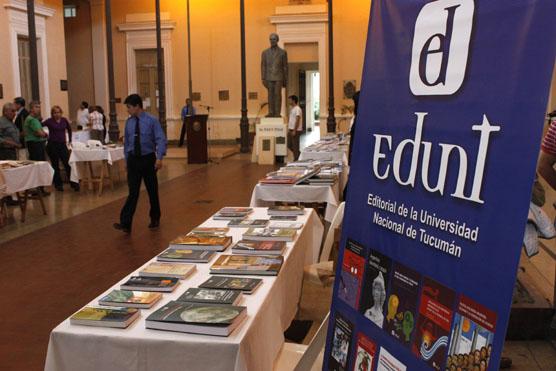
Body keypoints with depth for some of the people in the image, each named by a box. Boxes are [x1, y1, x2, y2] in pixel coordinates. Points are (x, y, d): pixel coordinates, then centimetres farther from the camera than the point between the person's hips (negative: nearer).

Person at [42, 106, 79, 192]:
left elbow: (69, 129, 22)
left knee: (68, 164, -4)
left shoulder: (64, 120, 6)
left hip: (62, 145, 2)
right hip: (52, 145, -2)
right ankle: (58, 185, 14)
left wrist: (70, 140, 21)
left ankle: (74, 183, -1)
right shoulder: (49, 121, -3)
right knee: (55, 166, 6)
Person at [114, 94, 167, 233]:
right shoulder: (129, 122, 5)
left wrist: (159, 157, -25)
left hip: (148, 159, -2)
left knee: (152, 190, 11)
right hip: (133, 159, 2)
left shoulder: (152, 121, -7)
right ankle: (125, 223, -11)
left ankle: (155, 219, 29)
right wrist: (127, 160, 12)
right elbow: (126, 142, 13)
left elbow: (161, 139, -13)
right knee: (133, 192, -6)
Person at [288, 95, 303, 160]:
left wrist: (294, 131, -21)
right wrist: (289, 129, 17)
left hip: (296, 130, -9)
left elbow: (297, 120, -19)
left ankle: (296, 159, 3)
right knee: (289, 144, 12)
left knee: (295, 145, -3)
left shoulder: (297, 109, -15)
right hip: (291, 130, 9)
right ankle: (297, 153, 30)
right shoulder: (292, 109, 15)